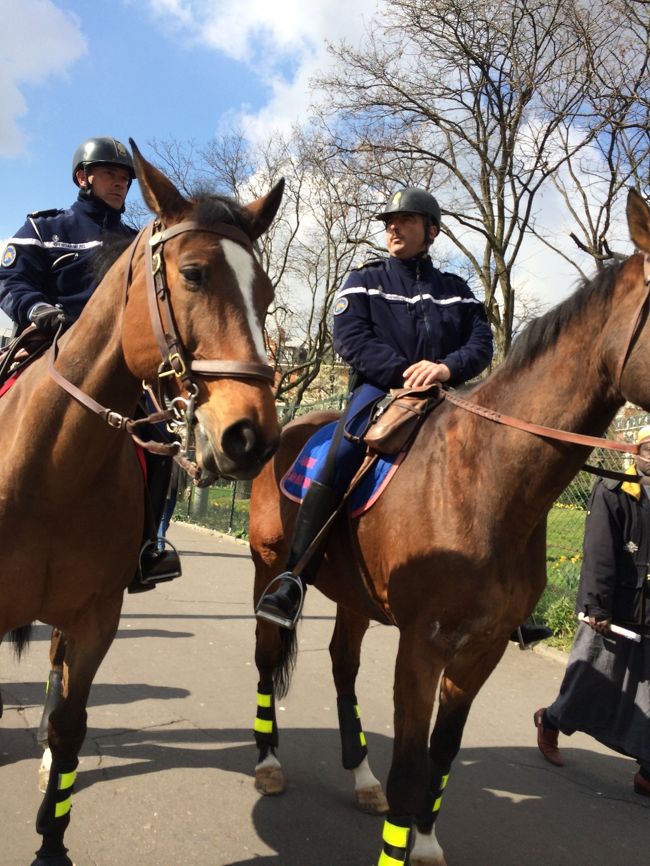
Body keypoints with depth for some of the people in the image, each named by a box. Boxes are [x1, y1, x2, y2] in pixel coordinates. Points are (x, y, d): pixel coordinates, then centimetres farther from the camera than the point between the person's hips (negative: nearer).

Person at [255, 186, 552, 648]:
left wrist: (448, 367, -17)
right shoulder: (366, 280, 11)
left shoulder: (456, 290, 18)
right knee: (341, 457, -32)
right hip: (378, 389, -3)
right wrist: (403, 371, -17)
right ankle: (294, 577, -31)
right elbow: (349, 336, -5)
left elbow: (482, 343, 5)